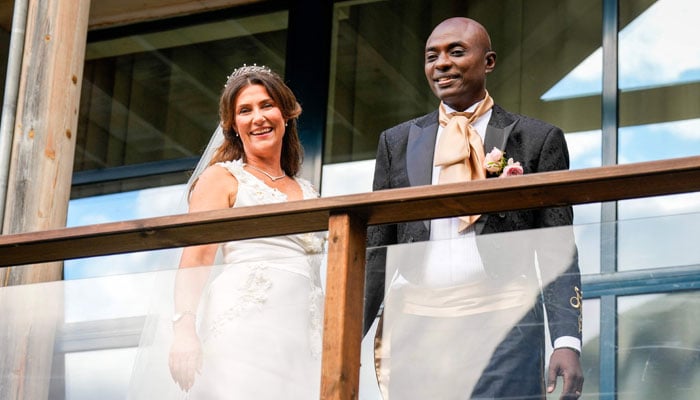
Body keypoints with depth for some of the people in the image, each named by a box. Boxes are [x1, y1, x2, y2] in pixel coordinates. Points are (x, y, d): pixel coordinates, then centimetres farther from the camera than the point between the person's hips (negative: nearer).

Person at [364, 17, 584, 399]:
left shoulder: (537, 139, 7)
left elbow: (557, 252, 3)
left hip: (501, 325, -2)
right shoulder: (397, 142, 15)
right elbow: (377, 250, 14)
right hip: (417, 326, 3)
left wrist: (567, 341, -9)